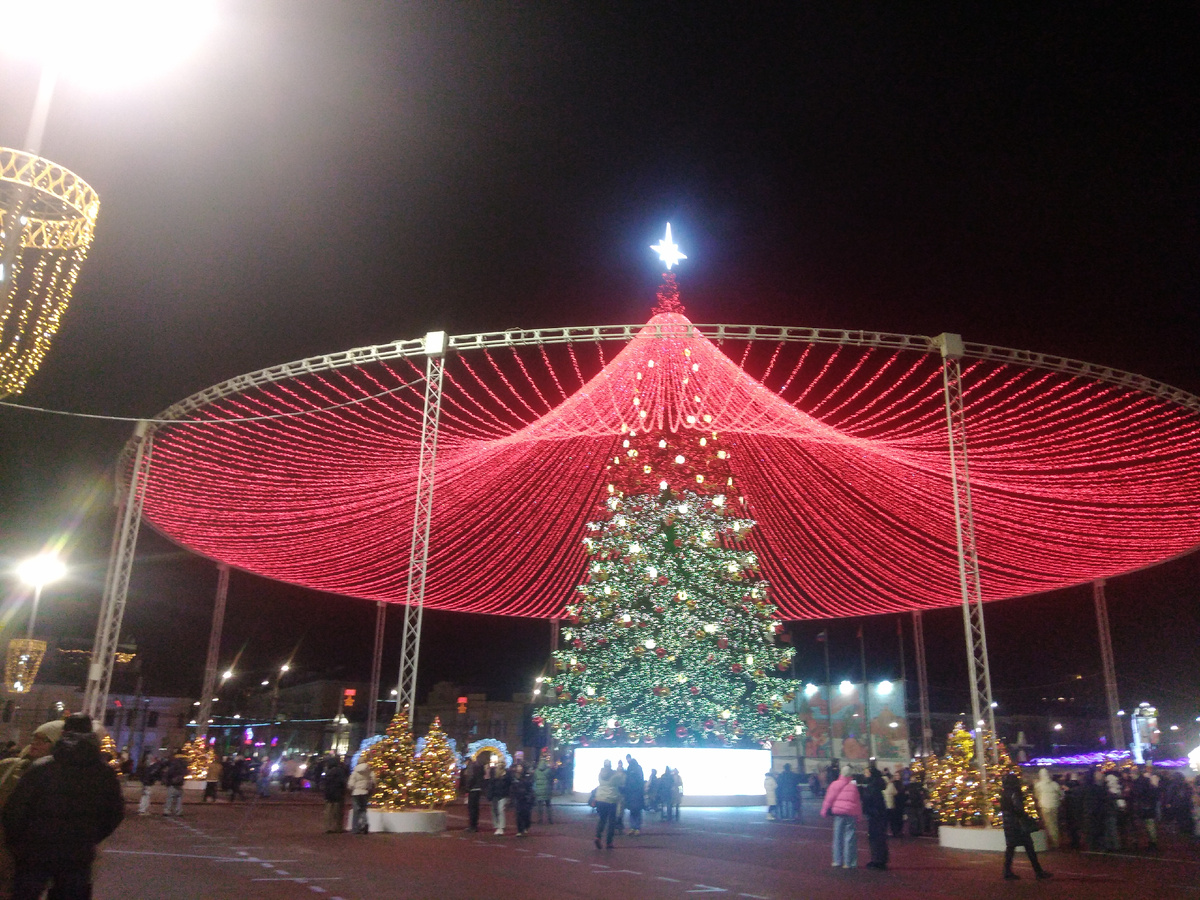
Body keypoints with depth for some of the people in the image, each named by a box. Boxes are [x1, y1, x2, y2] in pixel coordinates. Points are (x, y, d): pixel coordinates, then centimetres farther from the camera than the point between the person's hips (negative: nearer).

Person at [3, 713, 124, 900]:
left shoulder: (41, 767, -10)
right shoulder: (105, 772, -1)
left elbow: (15, 809, -10)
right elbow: (115, 814, 4)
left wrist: (14, 842, 6)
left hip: (36, 853, -2)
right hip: (79, 857, 2)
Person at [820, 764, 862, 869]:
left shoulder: (835, 784, 1)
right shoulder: (854, 785, 3)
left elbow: (829, 799, 1)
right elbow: (858, 801, 3)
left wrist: (824, 811, 10)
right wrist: (859, 814, 8)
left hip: (839, 813, 0)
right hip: (852, 813, 0)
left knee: (838, 836, 9)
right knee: (850, 838, 3)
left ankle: (837, 860, 11)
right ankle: (848, 862, 2)